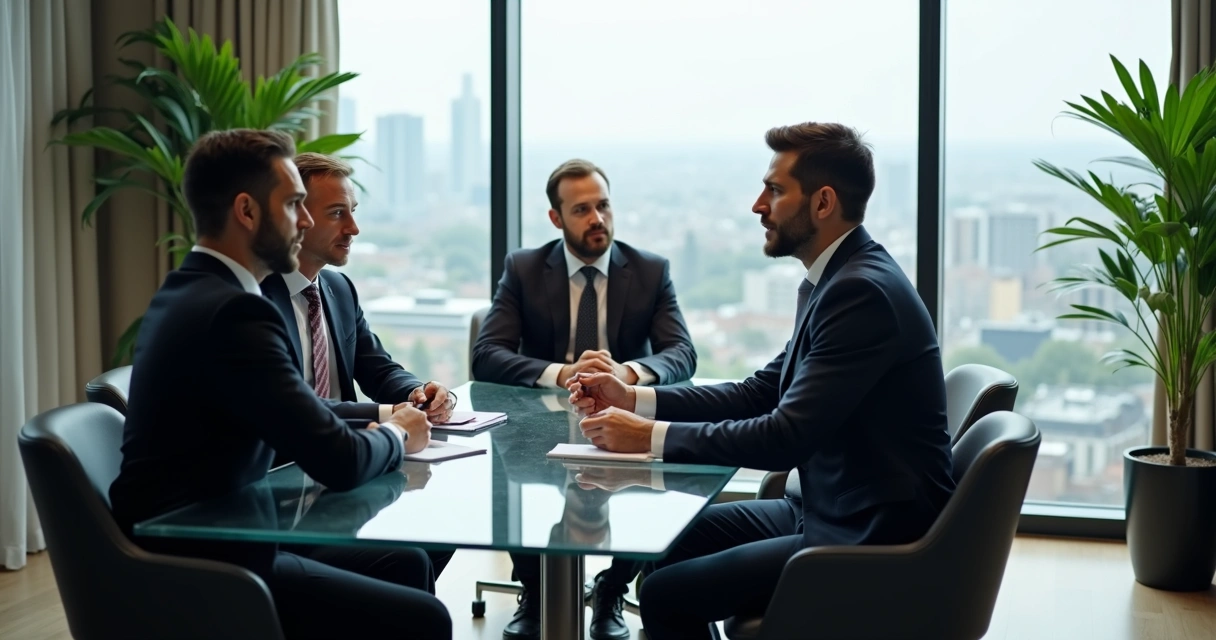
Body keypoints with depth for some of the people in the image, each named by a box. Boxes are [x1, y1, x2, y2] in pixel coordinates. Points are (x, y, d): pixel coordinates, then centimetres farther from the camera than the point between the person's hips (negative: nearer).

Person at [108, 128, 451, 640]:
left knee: (406, 562, 15)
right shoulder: (233, 312, -22)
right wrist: (396, 435, -3)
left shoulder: (187, 291, 10)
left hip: (187, 542, 10)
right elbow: (340, 462, -23)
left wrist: (387, 415, 7)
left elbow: (295, 411, 18)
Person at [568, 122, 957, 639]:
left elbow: (787, 436, -26)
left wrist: (651, 437, -20)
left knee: (667, 594, -13)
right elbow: (762, 391, 14)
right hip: (830, 510, 10)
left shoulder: (863, 292, -22)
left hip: (874, 539, -10)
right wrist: (636, 399, 4)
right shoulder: (833, 280, 9)